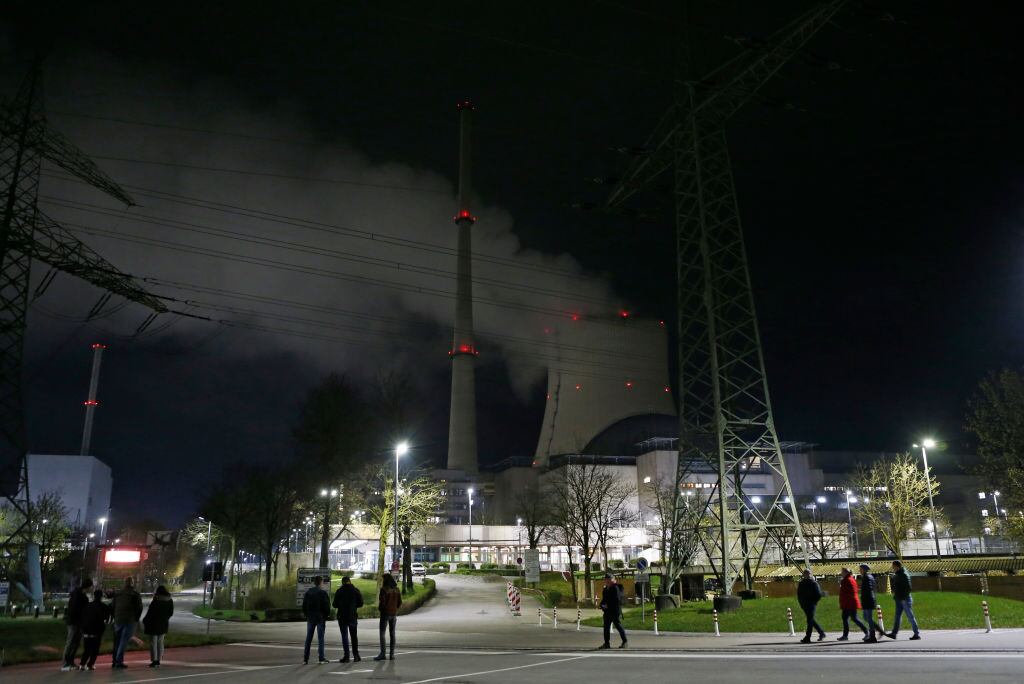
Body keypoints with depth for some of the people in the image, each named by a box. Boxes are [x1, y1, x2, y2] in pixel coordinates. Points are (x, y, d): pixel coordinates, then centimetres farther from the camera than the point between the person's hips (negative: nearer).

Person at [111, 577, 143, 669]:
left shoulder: (117, 593, 8)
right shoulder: (136, 595, -4)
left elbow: (113, 607, 11)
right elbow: (139, 608, -4)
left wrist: (114, 618, 17)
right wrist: (136, 619, 7)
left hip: (118, 620, 4)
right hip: (130, 621, -4)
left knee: (117, 641, 15)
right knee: (124, 641, -3)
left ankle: (115, 662, 19)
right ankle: (119, 662, -8)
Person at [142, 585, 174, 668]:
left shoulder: (155, 601, -18)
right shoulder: (170, 601, 0)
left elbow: (150, 613, -15)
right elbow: (171, 613, 7)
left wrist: (144, 621, -2)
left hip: (154, 624, -5)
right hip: (163, 624, 6)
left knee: (153, 642, 3)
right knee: (160, 642, 14)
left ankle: (154, 661, 1)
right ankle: (158, 661, 15)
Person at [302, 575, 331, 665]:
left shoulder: (307, 592, 4)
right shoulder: (322, 593, -11)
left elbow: (304, 606, 8)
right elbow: (326, 606, -10)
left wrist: (306, 615, 16)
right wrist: (327, 616, 3)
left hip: (310, 618, 4)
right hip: (320, 618, -4)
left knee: (308, 639, 10)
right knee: (320, 638, 0)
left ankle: (305, 658, 10)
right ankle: (321, 658, -1)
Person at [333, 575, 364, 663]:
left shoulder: (339, 591, -7)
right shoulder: (356, 591, -1)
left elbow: (335, 605, -4)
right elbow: (360, 604, 2)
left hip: (342, 616, -2)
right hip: (353, 616, 2)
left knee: (344, 636, 1)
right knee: (354, 635, 13)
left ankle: (346, 656, -3)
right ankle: (356, 655, 11)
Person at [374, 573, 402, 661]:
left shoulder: (384, 589, -15)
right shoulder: (396, 589, 3)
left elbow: (382, 601, -18)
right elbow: (399, 602, 6)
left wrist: (379, 609, 1)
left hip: (385, 613, -6)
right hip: (394, 613, 6)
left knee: (382, 634, 1)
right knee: (392, 634, 11)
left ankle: (382, 654, -2)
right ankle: (392, 654, 10)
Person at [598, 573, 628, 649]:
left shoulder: (615, 588, -13)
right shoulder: (605, 589, 15)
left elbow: (617, 600, -20)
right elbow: (604, 599, 23)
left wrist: (608, 605, -18)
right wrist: (602, 605, 3)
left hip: (615, 611, -9)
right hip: (607, 611, 9)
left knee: (618, 626, -3)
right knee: (606, 626, 9)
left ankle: (624, 642, 8)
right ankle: (607, 643, 16)